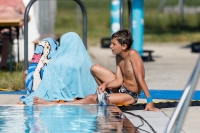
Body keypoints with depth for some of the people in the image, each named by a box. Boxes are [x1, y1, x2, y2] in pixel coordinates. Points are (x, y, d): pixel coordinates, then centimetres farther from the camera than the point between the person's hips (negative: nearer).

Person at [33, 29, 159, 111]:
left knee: (91, 98, -18)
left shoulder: (133, 55, -25)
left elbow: (140, 79, -30)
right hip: (121, 87, 9)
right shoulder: (118, 57, 1)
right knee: (95, 68, 8)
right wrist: (105, 84, -20)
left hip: (130, 95, -9)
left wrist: (150, 102, -32)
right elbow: (119, 80, 0)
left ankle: (50, 104, -17)